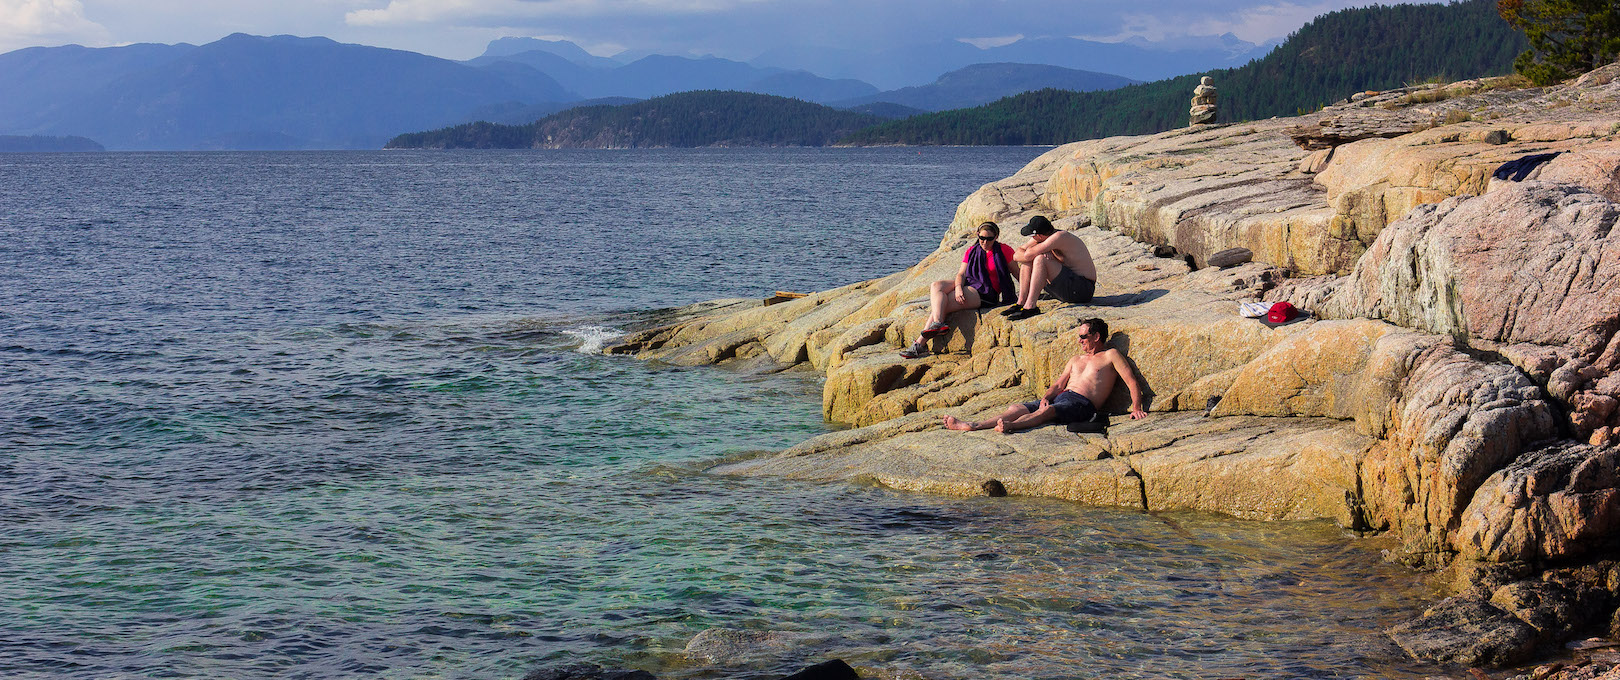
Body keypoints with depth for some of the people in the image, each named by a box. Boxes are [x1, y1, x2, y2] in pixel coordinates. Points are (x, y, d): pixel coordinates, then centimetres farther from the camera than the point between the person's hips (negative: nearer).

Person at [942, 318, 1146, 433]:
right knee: (1017, 408, -13)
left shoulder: (1110, 355, 9)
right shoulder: (1076, 359, 31)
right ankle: (973, 426, -28)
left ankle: (1010, 426, -63)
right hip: (1061, 397, 7)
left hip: (1081, 404, -7)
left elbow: (1133, 383, 1)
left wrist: (1136, 408, -14)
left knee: (1047, 411, -37)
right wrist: (1046, 396, 1)